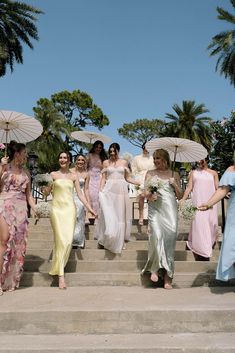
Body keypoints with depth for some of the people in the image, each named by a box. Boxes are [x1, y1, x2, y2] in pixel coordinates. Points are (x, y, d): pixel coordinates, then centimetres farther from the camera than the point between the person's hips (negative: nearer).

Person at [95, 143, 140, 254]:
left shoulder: (124, 162, 8)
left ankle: (119, 240, 18)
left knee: (120, 214, 6)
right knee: (109, 215, -2)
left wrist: (140, 183, -1)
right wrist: (100, 190, -7)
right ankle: (106, 239, 11)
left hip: (121, 190, 1)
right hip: (109, 190, -1)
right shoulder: (106, 162, 7)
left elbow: (127, 178, 10)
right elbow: (103, 178, 5)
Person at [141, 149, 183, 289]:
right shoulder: (150, 173, 16)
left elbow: (180, 196, 15)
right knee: (156, 235, -19)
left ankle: (168, 275, 1)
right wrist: (149, 196, -12)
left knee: (170, 237, -8)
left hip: (170, 209, 0)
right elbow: (146, 192, 10)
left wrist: (175, 185, -2)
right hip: (155, 209, 0)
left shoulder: (174, 175, 14)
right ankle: (155, 268, -3)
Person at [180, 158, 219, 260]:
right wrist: (183, 199, -6)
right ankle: (201, 255, -4)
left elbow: (217, 188, 7)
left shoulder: (213, 173, 12)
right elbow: (189, 188, 6)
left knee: (211, 226, 1)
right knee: (199, 226, -8)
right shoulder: (193, 173, 12)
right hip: (197, 204, -1)